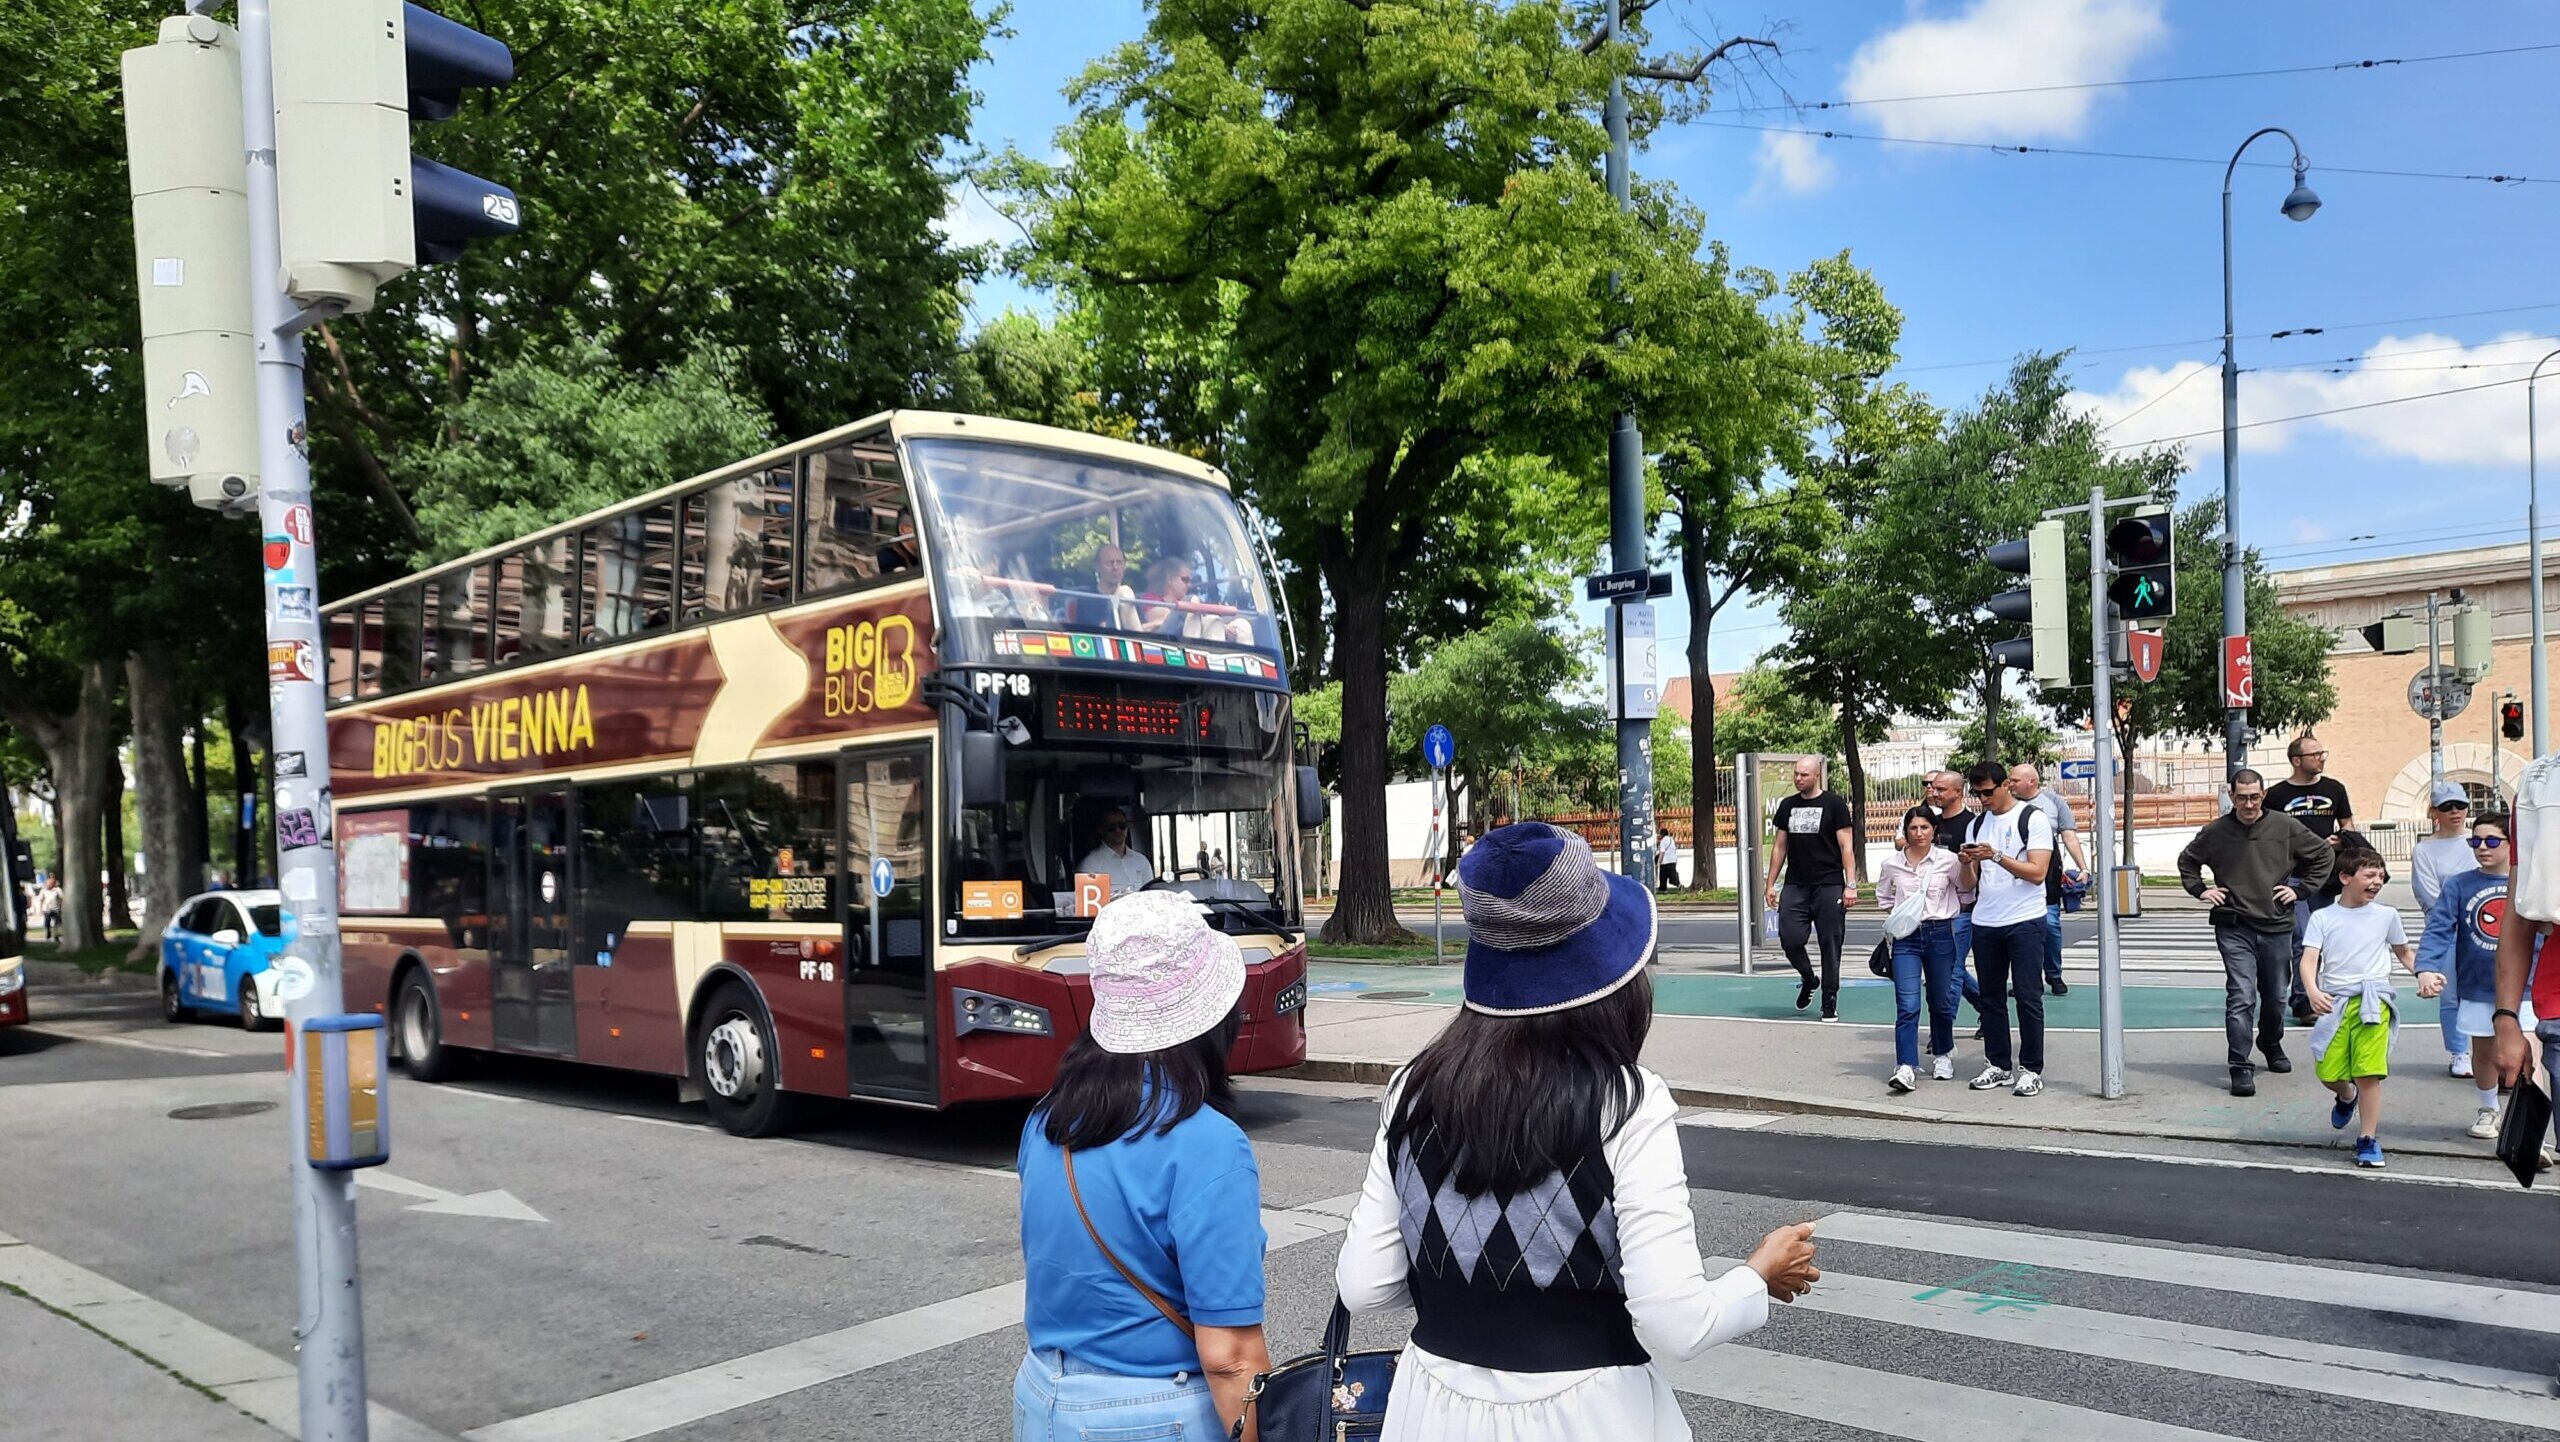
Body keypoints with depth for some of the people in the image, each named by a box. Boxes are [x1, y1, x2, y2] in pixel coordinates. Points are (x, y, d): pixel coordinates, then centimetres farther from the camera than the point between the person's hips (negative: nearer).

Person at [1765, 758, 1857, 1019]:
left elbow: (1846, 847, -3)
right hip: (1795, 886, 4)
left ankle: (1830, 1001, 11)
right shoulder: (1788, 806, 12)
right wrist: (1771, 884, 12)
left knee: (1830, 944, -1)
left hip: (1829, 886, -3)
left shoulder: (1834, 805, -1)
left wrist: (1851, 885, -11)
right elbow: (1779, 847, 16)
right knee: (1790, 940, -6)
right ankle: (1808, 980, 22)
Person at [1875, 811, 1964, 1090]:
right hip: (1906, 938, 0)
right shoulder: (1891, 864, 2)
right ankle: (1906, 1068, -15)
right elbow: (1883, 897, 17)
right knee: (1907, 1005, -10)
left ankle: (1942, 1055, 35)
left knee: (1941, 1002, 12)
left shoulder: (1947, 860, -2)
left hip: (1940, 935, 0)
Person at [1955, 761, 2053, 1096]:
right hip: (1984, 922, 6)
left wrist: (1996, 856, -20)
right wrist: (1967, 863, -9)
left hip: (2025, 921, -6)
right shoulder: (1976, 825, 13)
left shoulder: (2033, 819, -4)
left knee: (2028, 998, -3)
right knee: (1991, 997, 9)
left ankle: (2031, 1069, 3)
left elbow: (2037, 872, -13)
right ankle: (1998, 1065, 17)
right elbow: (1971, 881, 12)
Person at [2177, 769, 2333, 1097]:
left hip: (2277, 926, 2)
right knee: (2241, 997, -11)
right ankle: (2240, 1068, -10)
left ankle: (2272, 1045, 43)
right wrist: (2201, 890, 5)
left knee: (2275, 996, 15)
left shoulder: (2285, 827, -1)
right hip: (2234, 928, -2)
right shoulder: (2215, 832, -1)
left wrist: (2299, 888, 5)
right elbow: (2187, 861, 17)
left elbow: (2324, 855, 12)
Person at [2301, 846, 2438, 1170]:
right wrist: (2313, 991, -23)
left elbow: (2405, 952, 26)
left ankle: (2369, 1139, 4)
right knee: (2328, 1073, 1)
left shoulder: (2386, 915, 10)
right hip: (2334, 1003, 0)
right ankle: (2346, 1097, 38)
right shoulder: (2322, 917, 4)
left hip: (2373, 1002, 0)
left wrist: (2424, 974, 7)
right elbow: (2309, 960, -5)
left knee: (2369, 1074, -8)